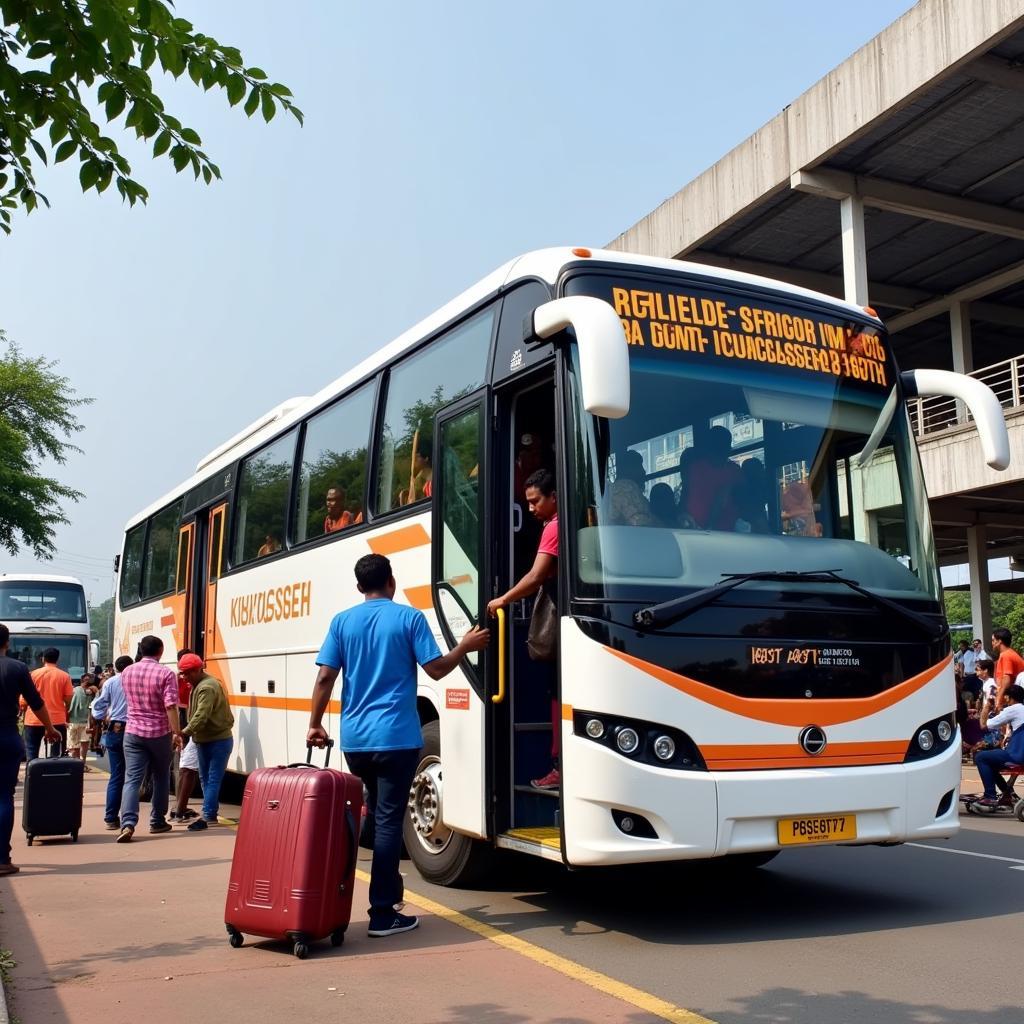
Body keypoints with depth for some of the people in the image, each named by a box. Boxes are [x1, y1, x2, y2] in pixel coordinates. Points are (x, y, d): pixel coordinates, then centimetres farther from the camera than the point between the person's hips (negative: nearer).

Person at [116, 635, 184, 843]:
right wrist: (177, 733, -14)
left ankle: (127, 824, -18)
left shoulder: (127, 672, 5)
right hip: (159, 733, -3)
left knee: (132, 779, -2)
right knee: (161, 777, 14)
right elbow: (171, 707, -17)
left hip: (133, 732, 3)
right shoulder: (165, 673, -11)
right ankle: (157, 822, 21)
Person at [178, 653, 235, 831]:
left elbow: (201, 716, -29)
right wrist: (191, 733, 4)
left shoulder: (207, 688, -20)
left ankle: (208, 816, -11)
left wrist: (184, 732, -31)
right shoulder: (199, 685, 14)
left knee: (213, 779, -9)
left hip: (218, 741, -10)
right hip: (205, 740, 10)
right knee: (205, 778, 14)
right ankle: (211, 814, 21)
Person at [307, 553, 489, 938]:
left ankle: (387, 892, 28)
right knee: (388, 820, -2)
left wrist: (315, 724, 12)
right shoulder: (409, 618, -3)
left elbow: (325, 678, 2)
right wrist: (465, 647, 14)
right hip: (396, 737, -4)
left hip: (354, 739, 4)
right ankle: (382, 913, -2)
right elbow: (436, 669, -3)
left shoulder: (342, 621, 6)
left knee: (373, 814, 19)